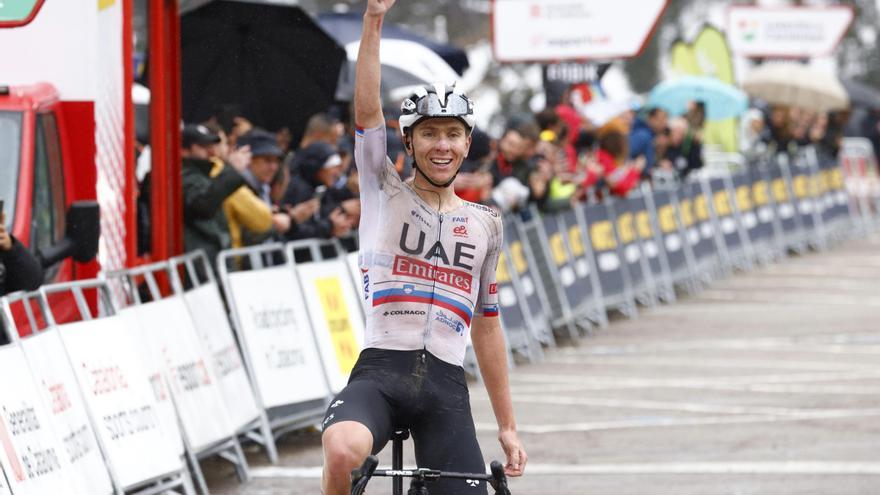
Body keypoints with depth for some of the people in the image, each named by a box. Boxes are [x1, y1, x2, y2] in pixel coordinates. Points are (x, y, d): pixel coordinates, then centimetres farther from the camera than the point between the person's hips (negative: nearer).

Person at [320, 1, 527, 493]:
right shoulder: (386, 194, 10)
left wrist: (508, 427, 20)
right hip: (381, 369, -3)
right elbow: (367, 108, -5)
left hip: (446, 385, 3)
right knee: (342, 451, -35)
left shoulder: (485, 224, 18)